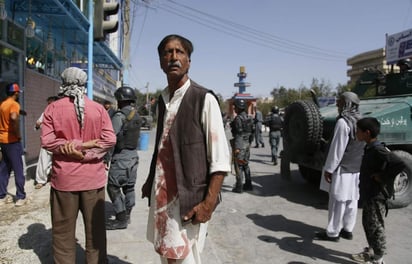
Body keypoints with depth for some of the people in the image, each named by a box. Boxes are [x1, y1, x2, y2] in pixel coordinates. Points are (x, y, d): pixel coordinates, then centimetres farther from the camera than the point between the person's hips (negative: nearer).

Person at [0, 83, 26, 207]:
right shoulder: (14, 104, -13)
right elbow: (14, 118, -33)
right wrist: (18, 134, -22)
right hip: (12, 141, -8)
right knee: (18, 170, -2)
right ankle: (21, 197, 2)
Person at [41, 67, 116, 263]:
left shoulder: (53, 108, -3)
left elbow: (46, 141, -10)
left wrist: (71, 146, -7)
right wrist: (85, 147, -8)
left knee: (63, 231, 12)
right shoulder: (98, 108, 0)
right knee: (95, 228, 12)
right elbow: (110, 139, -9)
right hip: (93, 177, 1)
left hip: (64, 178, -1)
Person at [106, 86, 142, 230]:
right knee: (129, 187, 14)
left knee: (113, 188, -1)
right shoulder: (137, 115, 9)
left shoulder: (120, 116, -15)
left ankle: (121, 219, 1)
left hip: (120, 157, -8)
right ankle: (126, 215, 23)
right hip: (133, 155, 8)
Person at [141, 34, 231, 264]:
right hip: (161, 194, 6)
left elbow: (221, 159, -14)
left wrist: (208, 203, -19)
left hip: (189, 197, -6)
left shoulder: (204, 99, -11)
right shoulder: (162, 100, 10)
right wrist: (150, 182, 14)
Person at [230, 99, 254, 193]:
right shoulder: (249, 118, 11)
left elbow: (239, 133, -19)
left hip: (240, 144, -9)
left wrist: (236, 148, -20)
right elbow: (251, 131, 14)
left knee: (239, 166, -3)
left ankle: (239, 187, 1)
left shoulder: (238, 118, -15)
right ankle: (248, 185, 22)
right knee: (245, 165, 16)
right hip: (247, 143, 9)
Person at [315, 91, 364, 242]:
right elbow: (363, 146, 14)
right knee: (352, 200, 14)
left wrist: (328, 169, -13)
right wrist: (358, 164, 21)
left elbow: (337, 149, -19)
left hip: (343, 168, -8)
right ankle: (348, 230, 25)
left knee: (337, 201, -1)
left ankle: (332, 233, 8)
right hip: (357, 168, 8)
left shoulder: (343, 122, -18)